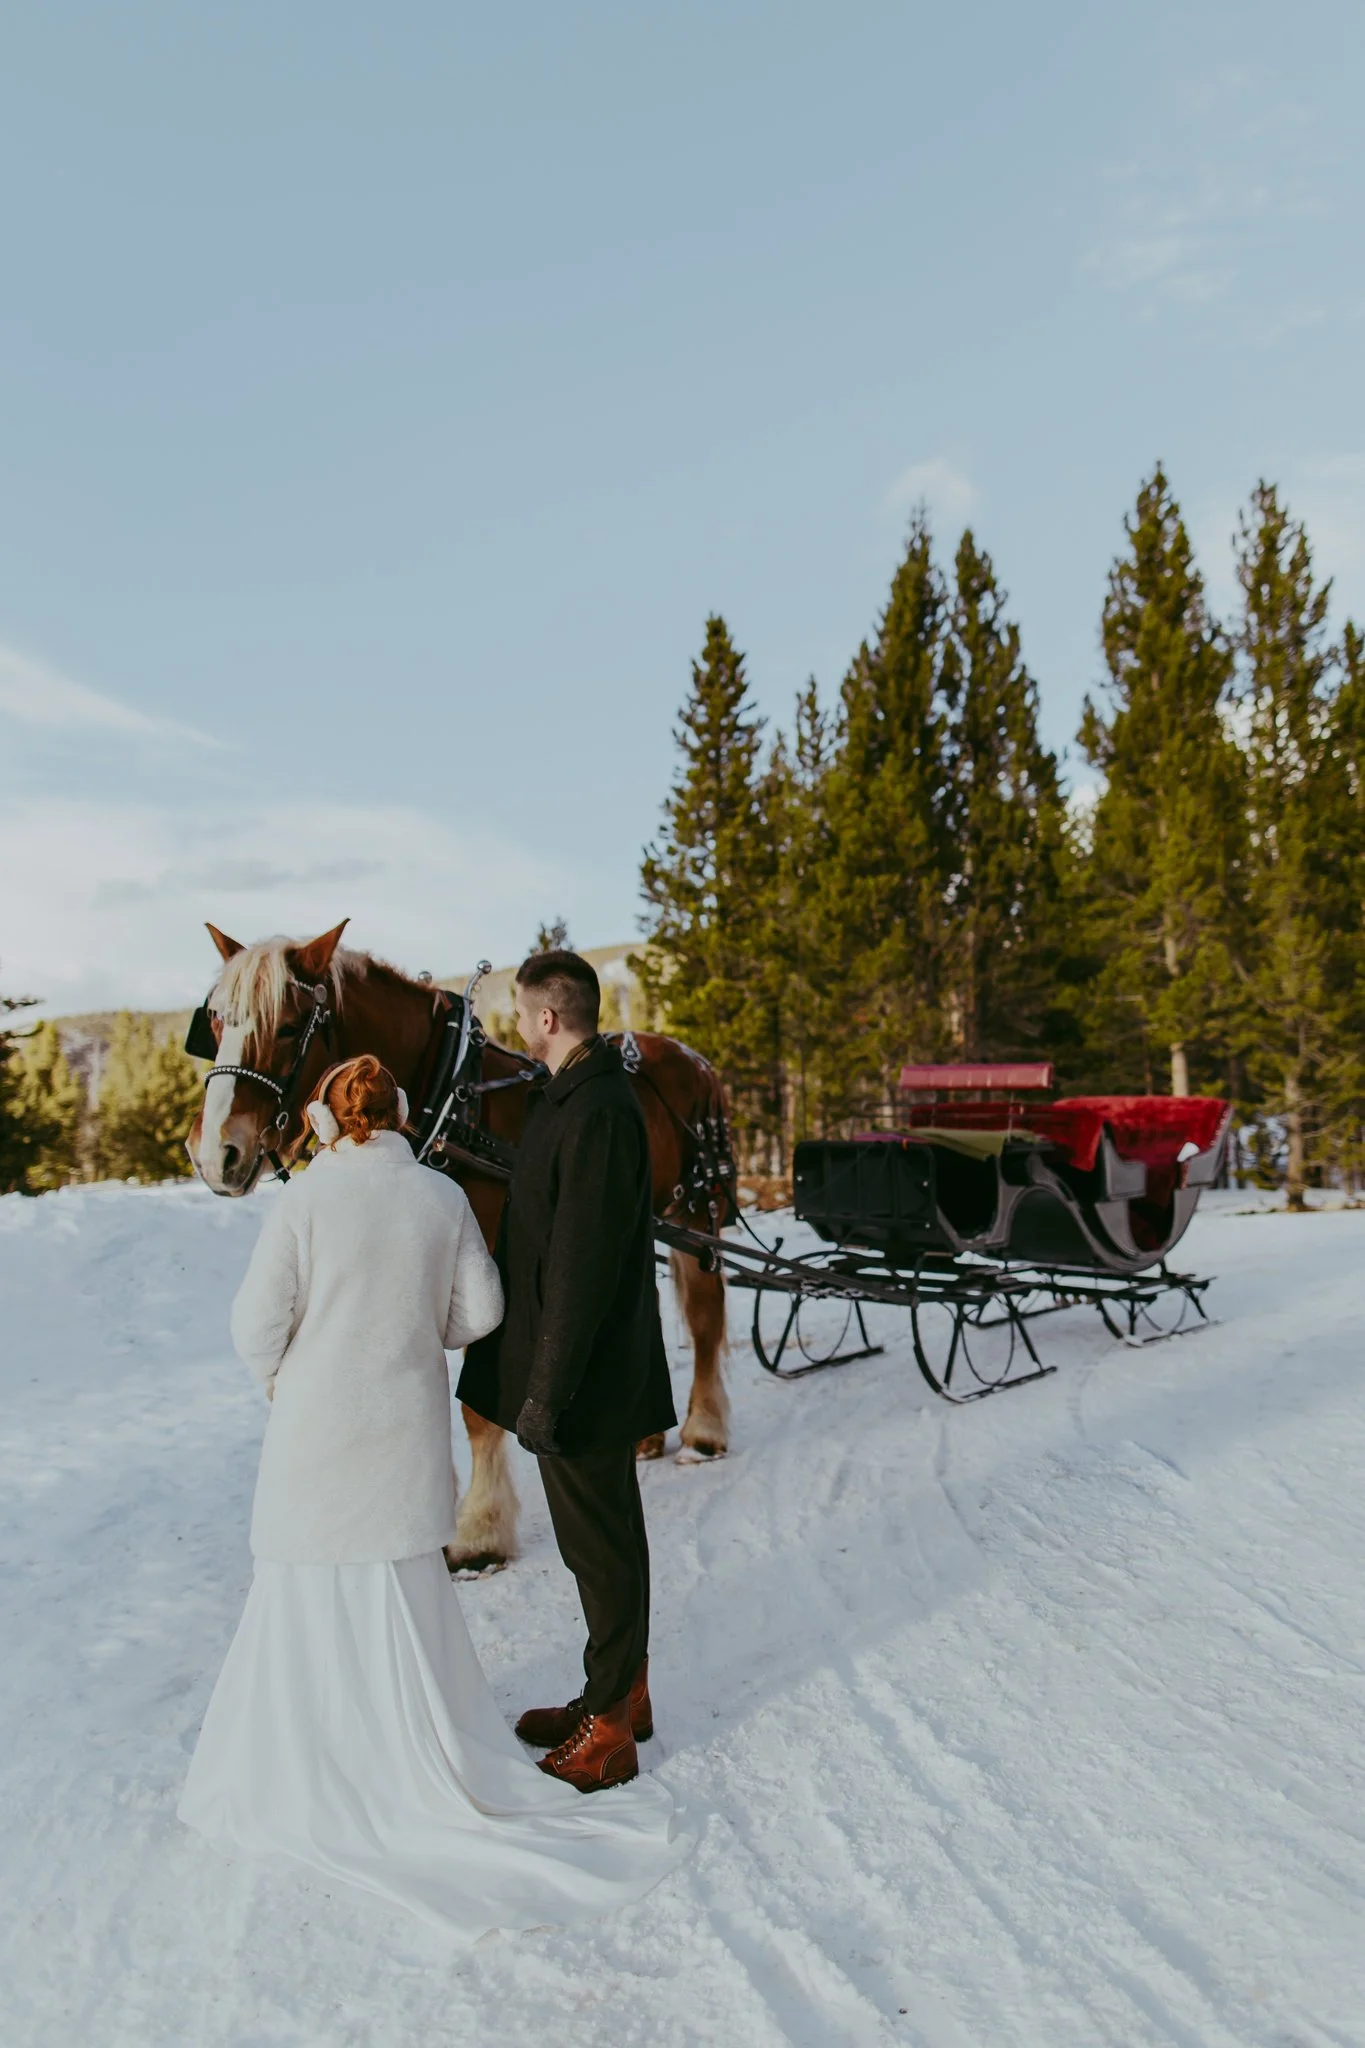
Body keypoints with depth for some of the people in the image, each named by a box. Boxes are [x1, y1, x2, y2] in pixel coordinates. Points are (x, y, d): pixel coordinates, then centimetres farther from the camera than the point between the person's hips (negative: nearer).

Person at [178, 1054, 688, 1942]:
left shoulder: (306, 1196, -13)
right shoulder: (444, 1195, -5)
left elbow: (259, 1322, -11)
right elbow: (479, 1311, -1)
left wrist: (281, 1377, 9)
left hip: (317, 1423, -2)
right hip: (408, 1426, 3)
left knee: (313, 1595, 12)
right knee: (407, 1592, 17)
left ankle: (308, 1774, 25)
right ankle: (421, 1758, 27)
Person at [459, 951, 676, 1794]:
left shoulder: (596, 1114, -24)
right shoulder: (571, 1098, 9)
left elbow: (580, 1271, -26)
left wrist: (546, 1393, -22)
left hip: (588, 1376, -10)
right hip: (583, 1369, 10)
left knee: (601, 1545, 5)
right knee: (601, 1537, 21)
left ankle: (610, 1727, 22)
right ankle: (619, 1694, 37)